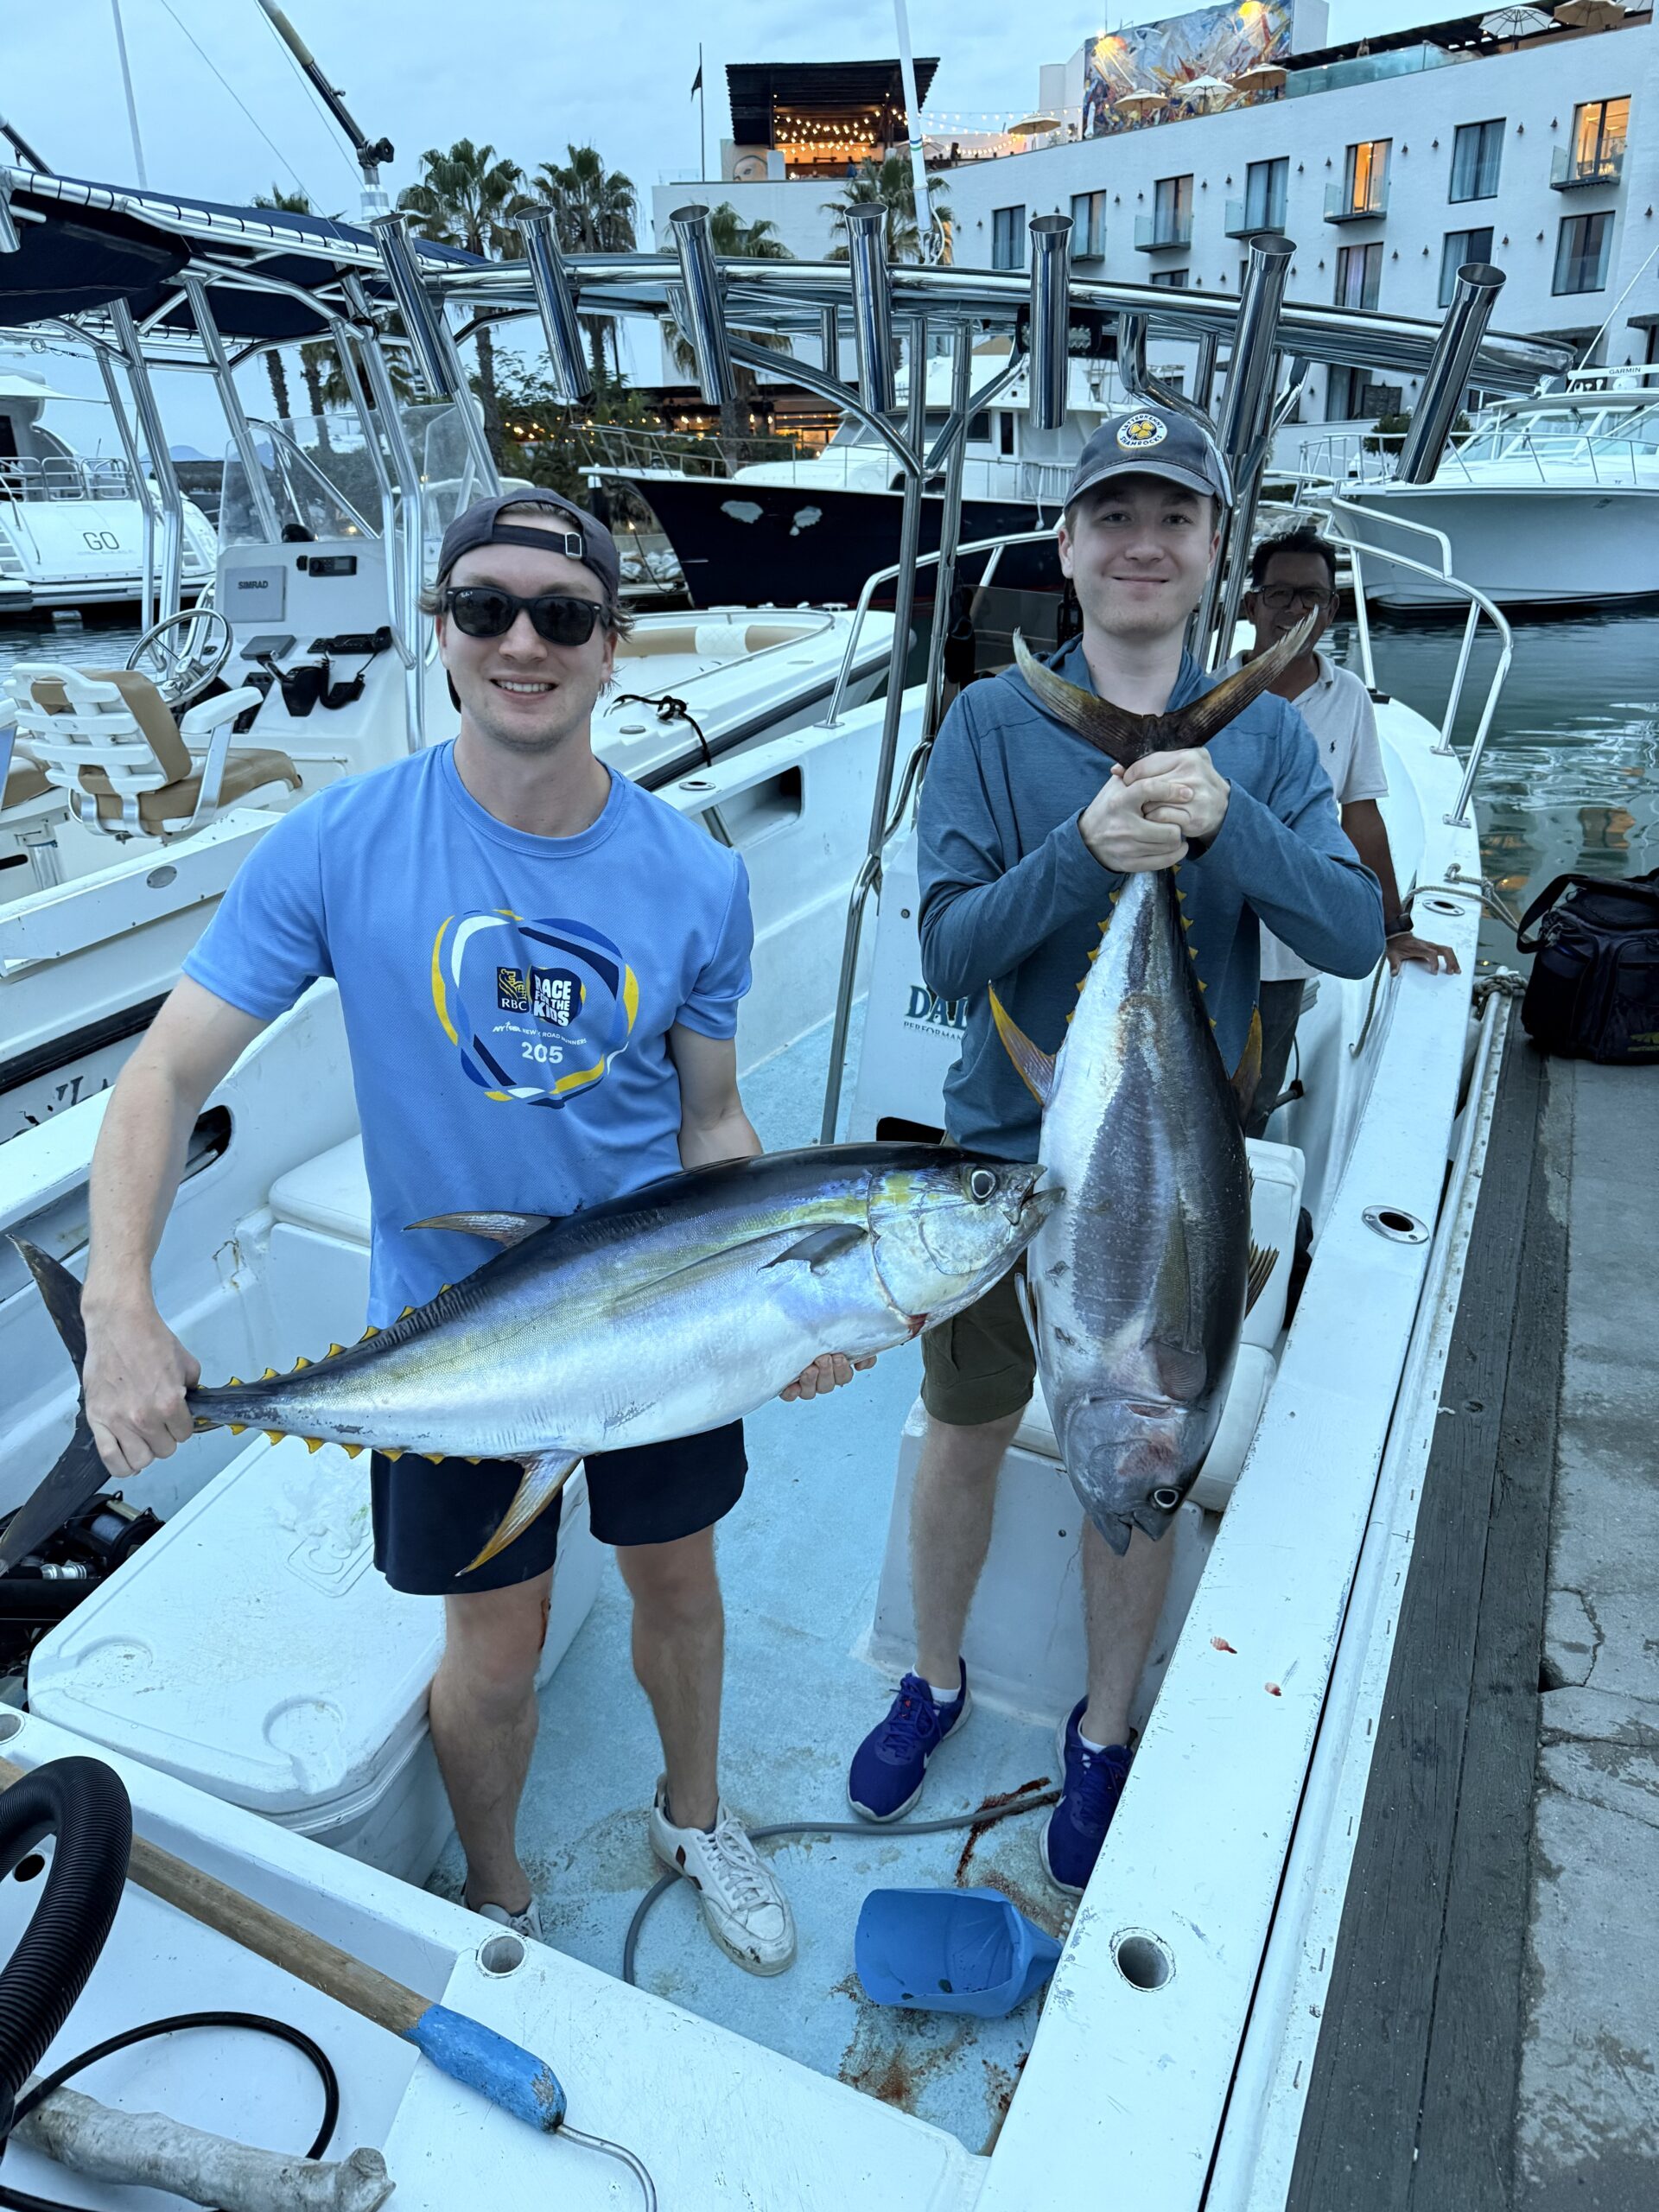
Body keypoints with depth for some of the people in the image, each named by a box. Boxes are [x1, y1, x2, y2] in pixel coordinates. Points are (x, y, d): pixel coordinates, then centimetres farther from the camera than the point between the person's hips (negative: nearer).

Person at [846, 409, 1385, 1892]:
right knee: (968, 1434, 17)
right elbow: (948, 950, -14)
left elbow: (1356, 937, -12)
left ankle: (1103, 1729, 40)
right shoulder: (993, 724, -7)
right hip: (1000, 1156, 0)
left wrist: (1225, 824, -28)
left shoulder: (1265, 736, -2)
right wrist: (1084, 853, -31)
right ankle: (936, 1678, 44)